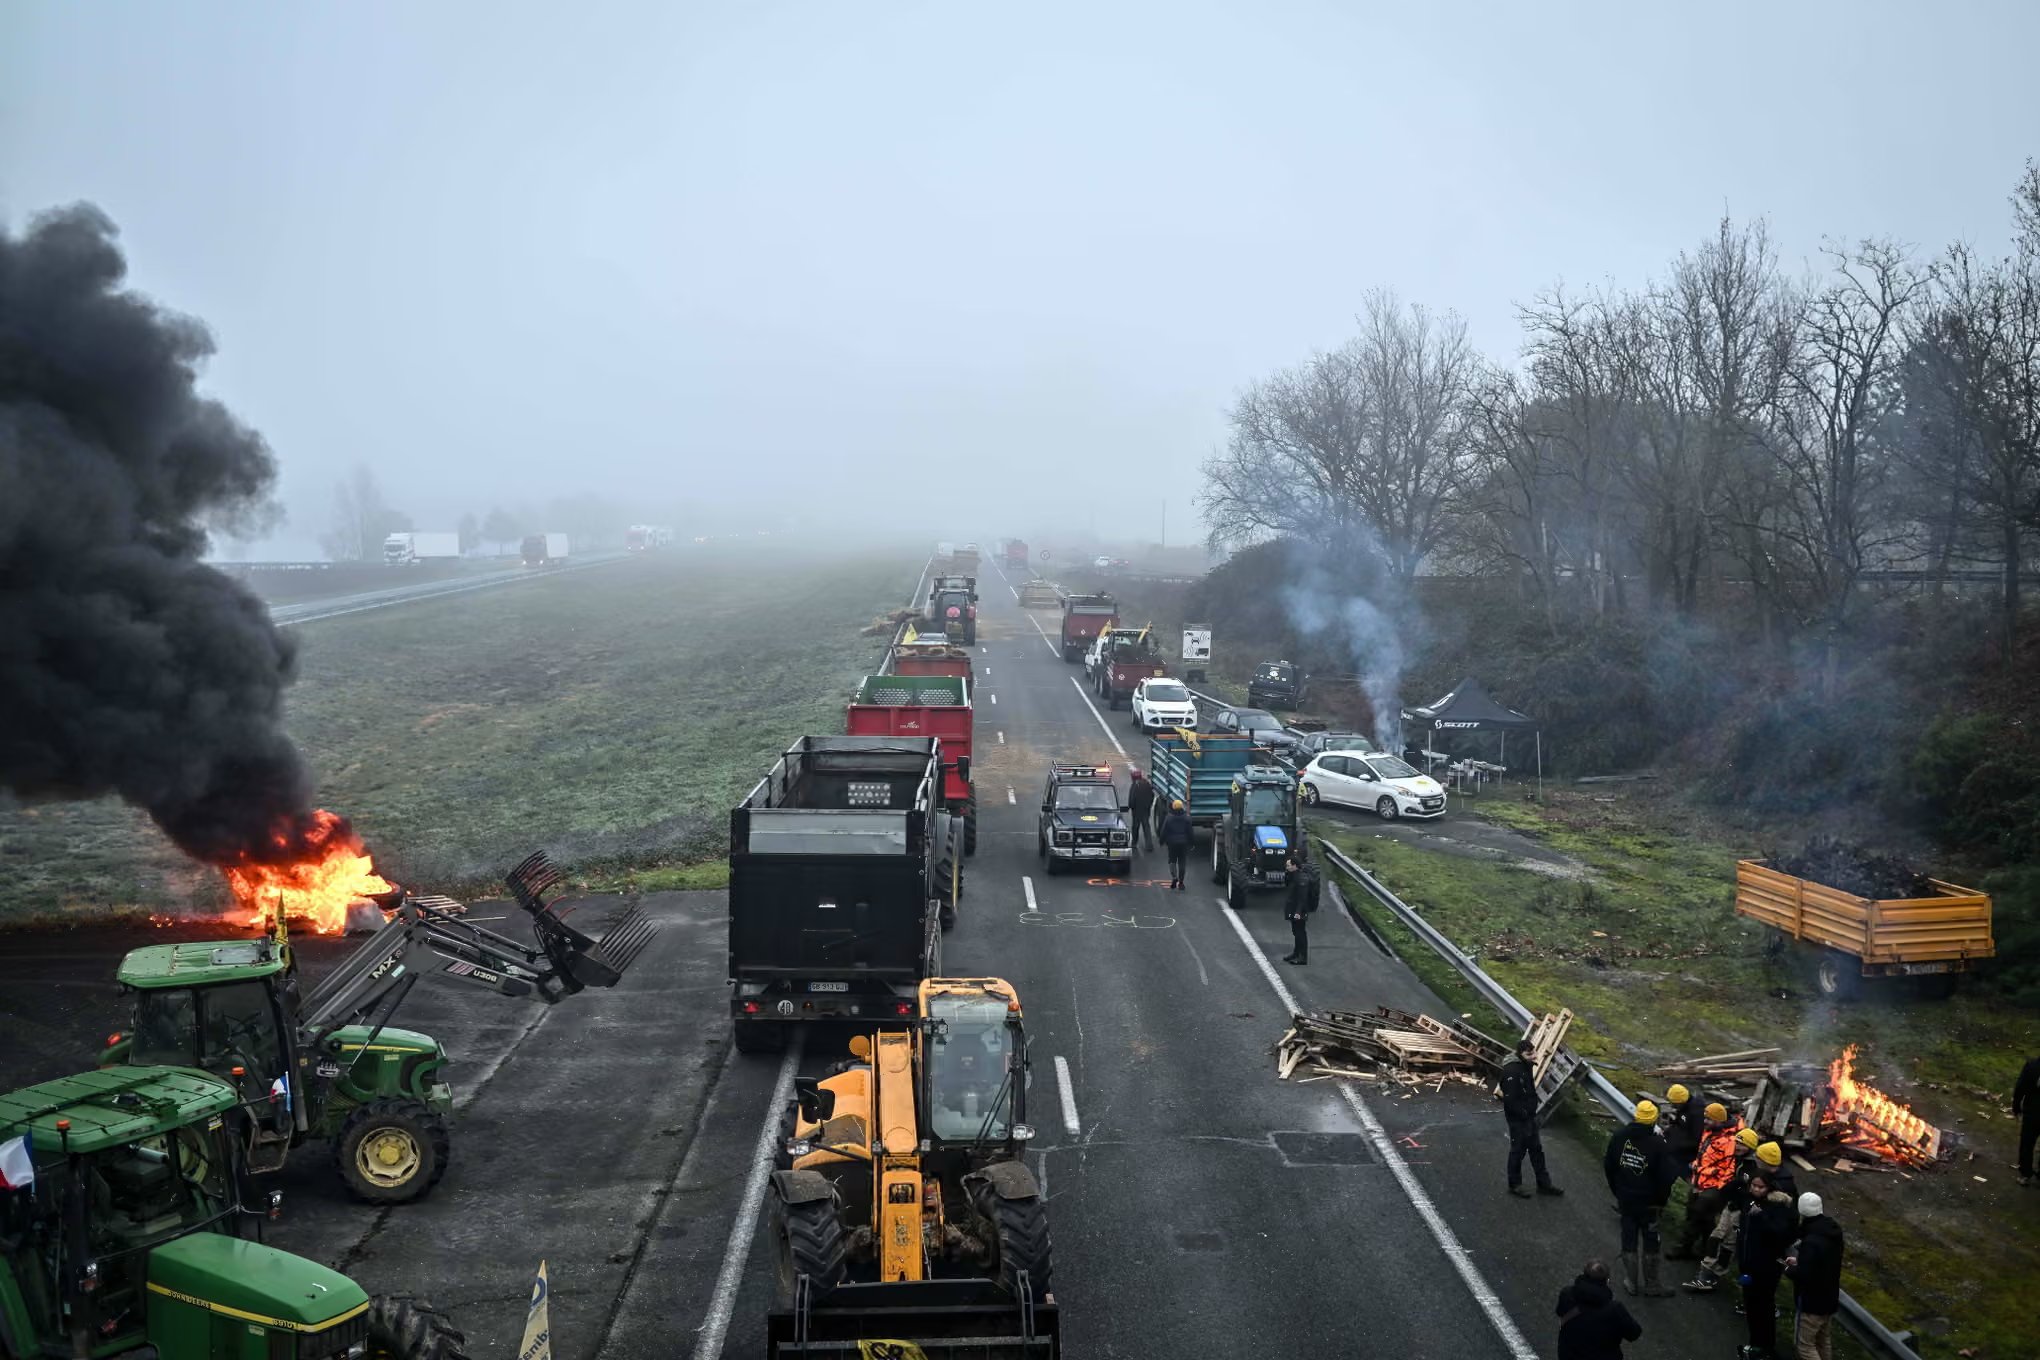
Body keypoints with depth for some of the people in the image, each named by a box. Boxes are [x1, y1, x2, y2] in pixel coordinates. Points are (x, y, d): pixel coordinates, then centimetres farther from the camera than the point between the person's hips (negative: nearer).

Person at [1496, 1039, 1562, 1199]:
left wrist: (1532, 1110, 7)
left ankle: (1544, 1184, 27)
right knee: (1518, 1151, 5)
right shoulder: (1511, 1071, -25)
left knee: (1537, 1149, 16)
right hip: (1517, 1119, -9)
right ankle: (1514, 1185, 21)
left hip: (1529, 1117, 9)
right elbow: (1510, 1099, -27)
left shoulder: (1527, 1066, 4)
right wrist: (1523, 1114, -19)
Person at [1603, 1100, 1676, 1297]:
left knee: (1629, 1239, 14)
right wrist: (1661, 1201, 1)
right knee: (1650, 1243, 10)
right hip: (1648, 1202, -3)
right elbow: (1666, 1177, -14)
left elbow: (1609, 1166, 5)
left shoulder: (1619, 1136, -6)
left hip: (1625, 1199, 3)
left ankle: (1631, 1281, 21)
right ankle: (1650, 1284, 18)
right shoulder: (1657, 1143, -19)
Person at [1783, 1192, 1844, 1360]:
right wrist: (1799, 1261, 9)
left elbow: (1803, 1276, -28)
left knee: (1804, 1344, 4)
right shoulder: (1832, 1230, -1)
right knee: (1824, 1342, 21)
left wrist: (1790, 1269, -9)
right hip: (1830, 1297, 9)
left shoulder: (1811, 1242, -31)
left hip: (1812, 1302, -9)